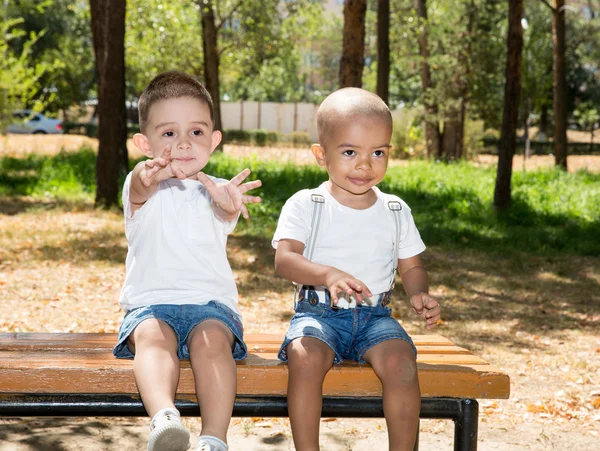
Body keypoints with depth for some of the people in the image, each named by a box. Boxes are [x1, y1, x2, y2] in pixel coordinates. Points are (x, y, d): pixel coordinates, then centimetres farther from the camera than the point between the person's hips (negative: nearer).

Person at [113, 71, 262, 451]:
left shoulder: (218, 191, 10)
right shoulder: (144, 188, 7)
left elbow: (227, 212, -16)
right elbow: (140, 188, -21)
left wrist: (229, 203, -44)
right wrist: (150, 175, -49)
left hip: (210, 302, 1)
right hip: (150, 303, -1)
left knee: (212, 339, -31)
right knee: (152, 335, -32)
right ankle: (164, 419, -55)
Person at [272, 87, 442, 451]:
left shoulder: (395, 210, 10)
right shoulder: (305, 205, -1)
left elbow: (411, 266, 17)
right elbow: (284, 258, -14)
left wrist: (420, 295, -7)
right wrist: (328, 274, -34)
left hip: (375, 315, 2)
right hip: (319, 312, -2)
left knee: (400, 363, -28)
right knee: (304, 358, -33)